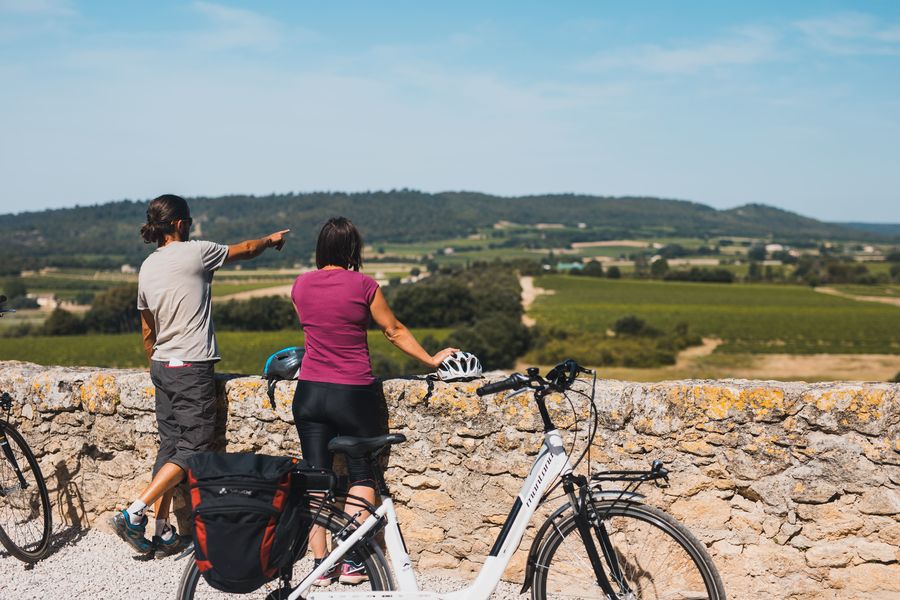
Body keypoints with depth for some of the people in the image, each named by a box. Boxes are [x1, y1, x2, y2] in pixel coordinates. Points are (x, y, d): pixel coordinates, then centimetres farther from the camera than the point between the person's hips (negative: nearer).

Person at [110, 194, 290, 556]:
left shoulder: (147, 267, 10)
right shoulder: (195, 252, -10)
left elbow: (147, 332, 17)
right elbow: (245, 250, 6)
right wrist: (271, 240, 26)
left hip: (162, 367, 8)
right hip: (191, 368, -8)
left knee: (169, 447, 11)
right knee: (191, 449, -3)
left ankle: (163, 533, 13)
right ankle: (134, 514, -10)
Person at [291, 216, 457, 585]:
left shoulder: (301, 285, 3)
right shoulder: (362, 285, -8)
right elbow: (394, 331, 2)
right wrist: (431, 359, 16)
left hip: (310, 393, 3)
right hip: (355, 394, -3)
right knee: (362, 476, 11)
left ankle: (320, 563, 10)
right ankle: (353, 561, 10)